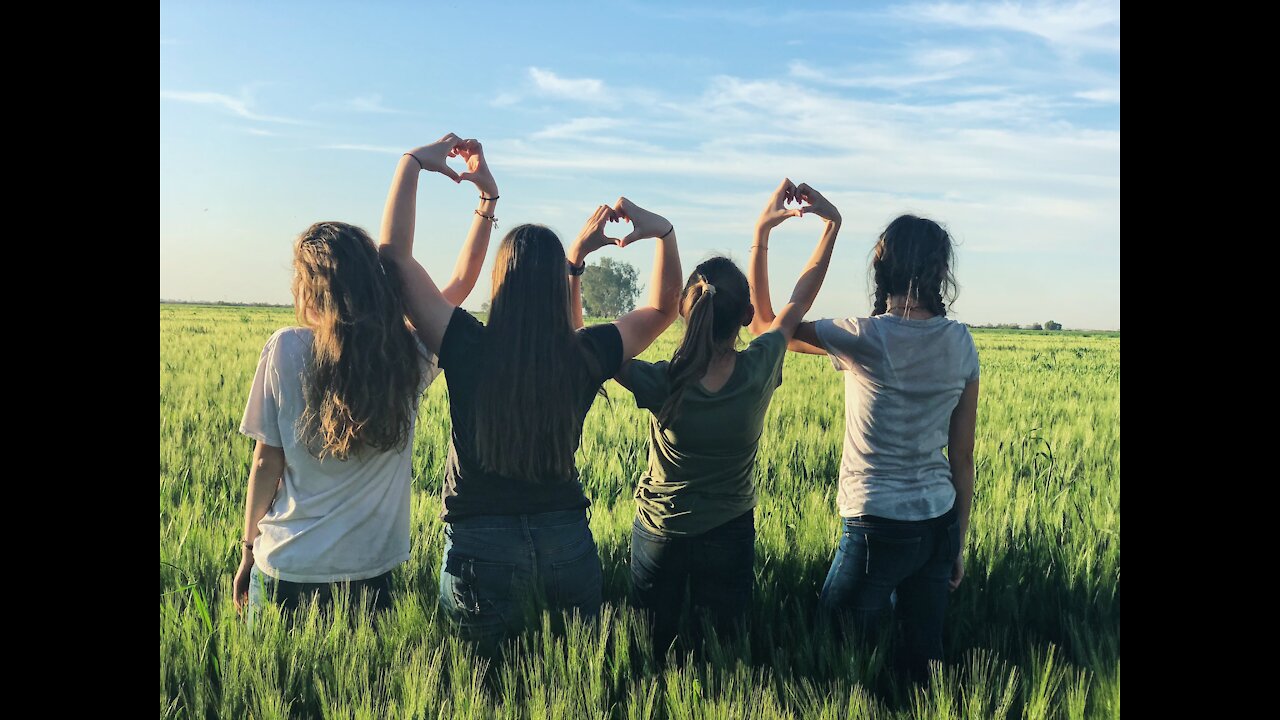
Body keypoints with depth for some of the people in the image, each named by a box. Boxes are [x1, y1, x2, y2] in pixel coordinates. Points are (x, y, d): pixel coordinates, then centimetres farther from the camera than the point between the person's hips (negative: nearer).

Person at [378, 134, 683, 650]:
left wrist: (414, 163, -2)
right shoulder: (587, 356, -8)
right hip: (567, 543, 2)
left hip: (480, 546, -2)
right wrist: (662, 232, 5)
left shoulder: (468, 348, -14)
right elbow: (663, 307, 10)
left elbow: (395, 254, -7)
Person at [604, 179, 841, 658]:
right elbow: (800, 300, -5)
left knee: (651, 654, 20)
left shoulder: (662, 386, -26)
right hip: (730, 537, 1)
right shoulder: (760, 371, -21)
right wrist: (832, 223, 2)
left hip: (659, 535, -1)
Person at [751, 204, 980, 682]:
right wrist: (958, 543, 14)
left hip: (878, 528, -5)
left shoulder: (864, 338, -14)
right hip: (939, 525, 5)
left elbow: (766, 324, -2)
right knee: (923, 659, 17)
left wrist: (761, 236, -1)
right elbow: (963, 455, 4)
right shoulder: (960, 343, 0)